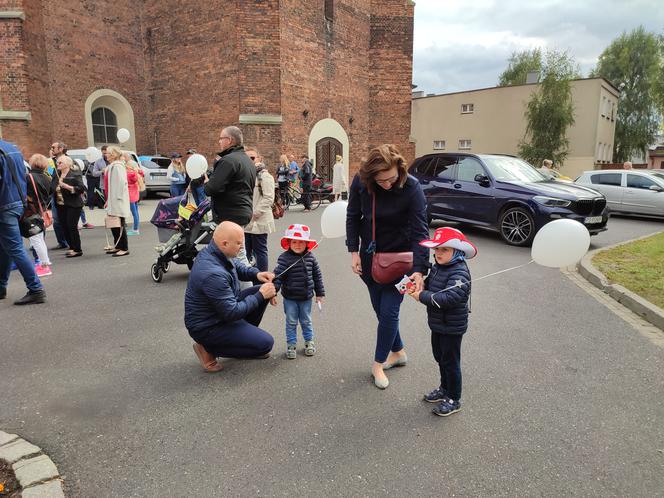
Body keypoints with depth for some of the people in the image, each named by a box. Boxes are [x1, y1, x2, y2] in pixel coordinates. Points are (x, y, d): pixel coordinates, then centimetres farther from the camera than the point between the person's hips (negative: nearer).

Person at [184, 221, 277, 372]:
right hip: (207, 327, -9)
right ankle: (209, 349, -1)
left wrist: (256, 274, -5)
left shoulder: (213, 252, -6)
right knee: (265, 343, -14)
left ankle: (245, 336, 17)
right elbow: (232, 313, -28)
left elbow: (237, 266, 15)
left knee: (261, 291, 5)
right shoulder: (213, 274, -34)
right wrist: (260, 296, -18)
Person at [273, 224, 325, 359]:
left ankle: (309, 341, 34)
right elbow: (277, 276, -17)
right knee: (291, 322, 10)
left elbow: (317, 276, 5)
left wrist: (320, 294, 7)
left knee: (306, 321, 17)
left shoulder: (310, 257, -2)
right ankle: (291, 344, 24)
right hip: (290, 298, -2)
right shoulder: (284, 258, -14)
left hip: (306, 297, 3)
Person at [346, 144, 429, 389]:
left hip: (399, 257, -4)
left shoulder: (411, 188, -23)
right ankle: (397, 352, 35)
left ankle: (379, 363, 17)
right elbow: (353, 216, -1)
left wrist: (419, 270, -30)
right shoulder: (360, 182, -14)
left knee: (389, 311, -3)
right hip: (370, 255, 4)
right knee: (380, 308, 13)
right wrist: (354, 251, -7)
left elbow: (420, 231, -23)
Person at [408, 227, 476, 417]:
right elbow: (431, 285, 16)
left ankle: (454, 399, 23)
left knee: (451, 362, 6)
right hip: (437, 324, 9)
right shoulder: (438, 267, 3)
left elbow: (448, 298, -34)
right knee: (440, 358, 23)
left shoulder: (460, 273, -25)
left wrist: (422, 296, -28)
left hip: (452, 328, -9)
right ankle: (445, 388, 43)